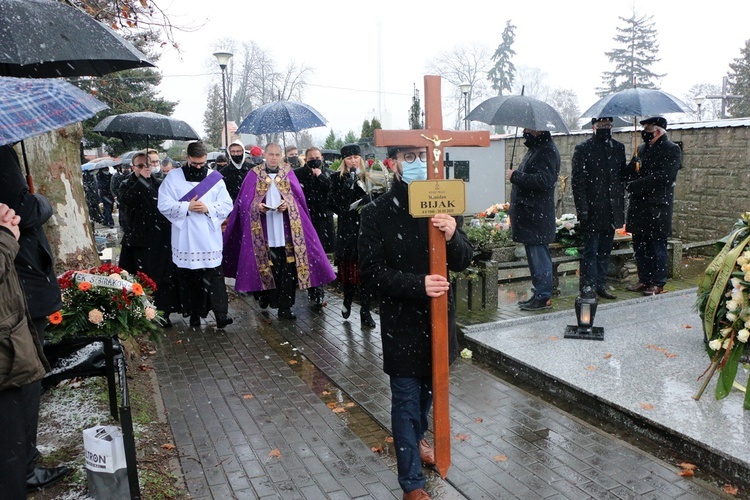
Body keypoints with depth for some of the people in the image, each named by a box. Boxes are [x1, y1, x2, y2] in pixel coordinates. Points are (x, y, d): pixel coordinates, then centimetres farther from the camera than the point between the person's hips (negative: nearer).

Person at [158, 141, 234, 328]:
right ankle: (194, 314, 18)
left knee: (214, 276, -4)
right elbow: (164, 204, -3)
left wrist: (208, 208, -14)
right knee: (189, 278, 6)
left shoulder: (215, 178, 6)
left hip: (210, 239, 0)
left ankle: (221, 314, -3)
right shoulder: (173, 177, 4)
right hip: (185, 240, 1)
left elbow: (227, 205, 2)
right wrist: (187, 207, -14)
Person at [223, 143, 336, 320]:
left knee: (287, 269, -2)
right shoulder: (254, 175, 6)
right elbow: (245, 201, 2)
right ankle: (264, 297, 23)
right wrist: (257, 207, -17)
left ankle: (285, 307, 5)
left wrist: (287, 205, -14)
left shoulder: (288, 173, 9)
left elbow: (298, 198, 5)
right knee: (266, 267, 2)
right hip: (263, 230, -1)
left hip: (286, 229, 1)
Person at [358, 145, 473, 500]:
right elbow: (372, 272, -14)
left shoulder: (443, 207, 1)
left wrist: (452, 237, -22)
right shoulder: (377, 213, -10)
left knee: (428, 389, 23)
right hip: (401, 321, -4)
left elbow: (464, 261, 0)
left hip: (439, 315, 4)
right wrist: (418, 285, -27)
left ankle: (415, 439, 51)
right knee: (406, 399, 6)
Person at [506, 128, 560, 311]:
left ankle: (544, 297, 0)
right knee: (535, 255, 14)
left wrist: (515, 176, -20)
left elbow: (544, 180, -25)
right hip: (530, 214, 11)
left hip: (537, 216, -11)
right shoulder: (536, 149, 20)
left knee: (539, 255, -7)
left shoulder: (547, 151, -13)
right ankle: (539, 294, 22)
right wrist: (516, 176, 14)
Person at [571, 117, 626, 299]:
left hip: (612, 209, 5)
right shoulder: (583, 149, -3)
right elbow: (577, 180, -8)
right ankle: (588, 287, 2)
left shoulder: (618, 147, 13)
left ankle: (601, 285, 20)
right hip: (593, 210, -5)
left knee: (605, 250, 12)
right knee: (591, 250, -3)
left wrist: (621, 205, 10)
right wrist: (582, 209, -14)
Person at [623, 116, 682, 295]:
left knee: (657, 246, 0)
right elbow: (628, 173, 14)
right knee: (639, 245, 11)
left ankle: (658, 283, 9)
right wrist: (633, 166, -9)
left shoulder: (672, 150, -6)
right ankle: (644, 279, 22)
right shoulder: (642, 149, 16)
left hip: (657, 207, -6)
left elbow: (662, 177, -17)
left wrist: (634, 186, -16)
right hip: (638, 205, 7)